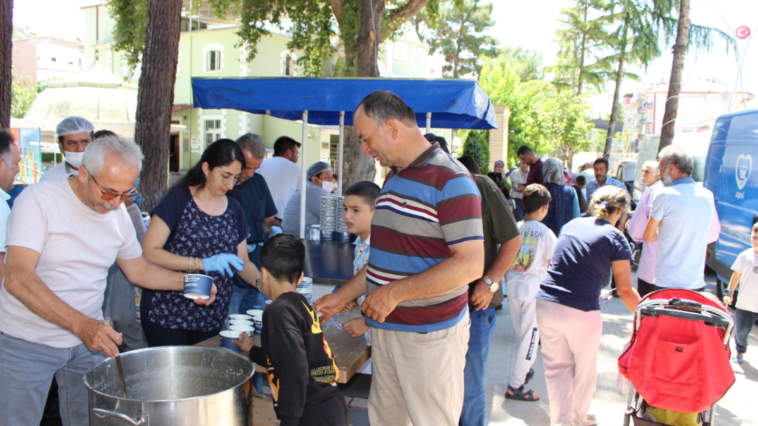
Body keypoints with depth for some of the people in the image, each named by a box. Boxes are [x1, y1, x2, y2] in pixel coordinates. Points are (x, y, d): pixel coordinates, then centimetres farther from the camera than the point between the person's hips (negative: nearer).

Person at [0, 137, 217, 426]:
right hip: (28, 343, -4)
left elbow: (139, 270, 13)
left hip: (88, 338, 5)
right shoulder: (38, 200, -17)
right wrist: (80, 324, -37)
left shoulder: (118, 213, 2)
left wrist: (185, 282, -6)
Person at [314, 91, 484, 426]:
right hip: (386, 328, 8)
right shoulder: (393, 178, 13)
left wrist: (395, 292, -22)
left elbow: (470, 264, -22)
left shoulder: (451, 181, -16)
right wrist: (343, 297, 16)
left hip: (431, 335, -8)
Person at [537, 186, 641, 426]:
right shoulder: (615, 238, -2)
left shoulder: (571, 225, 11)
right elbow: (625, 290, -4)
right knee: (585, 370, 20)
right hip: (581, 312, -3)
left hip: (546, 305, 4)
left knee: (557, 367, 15)